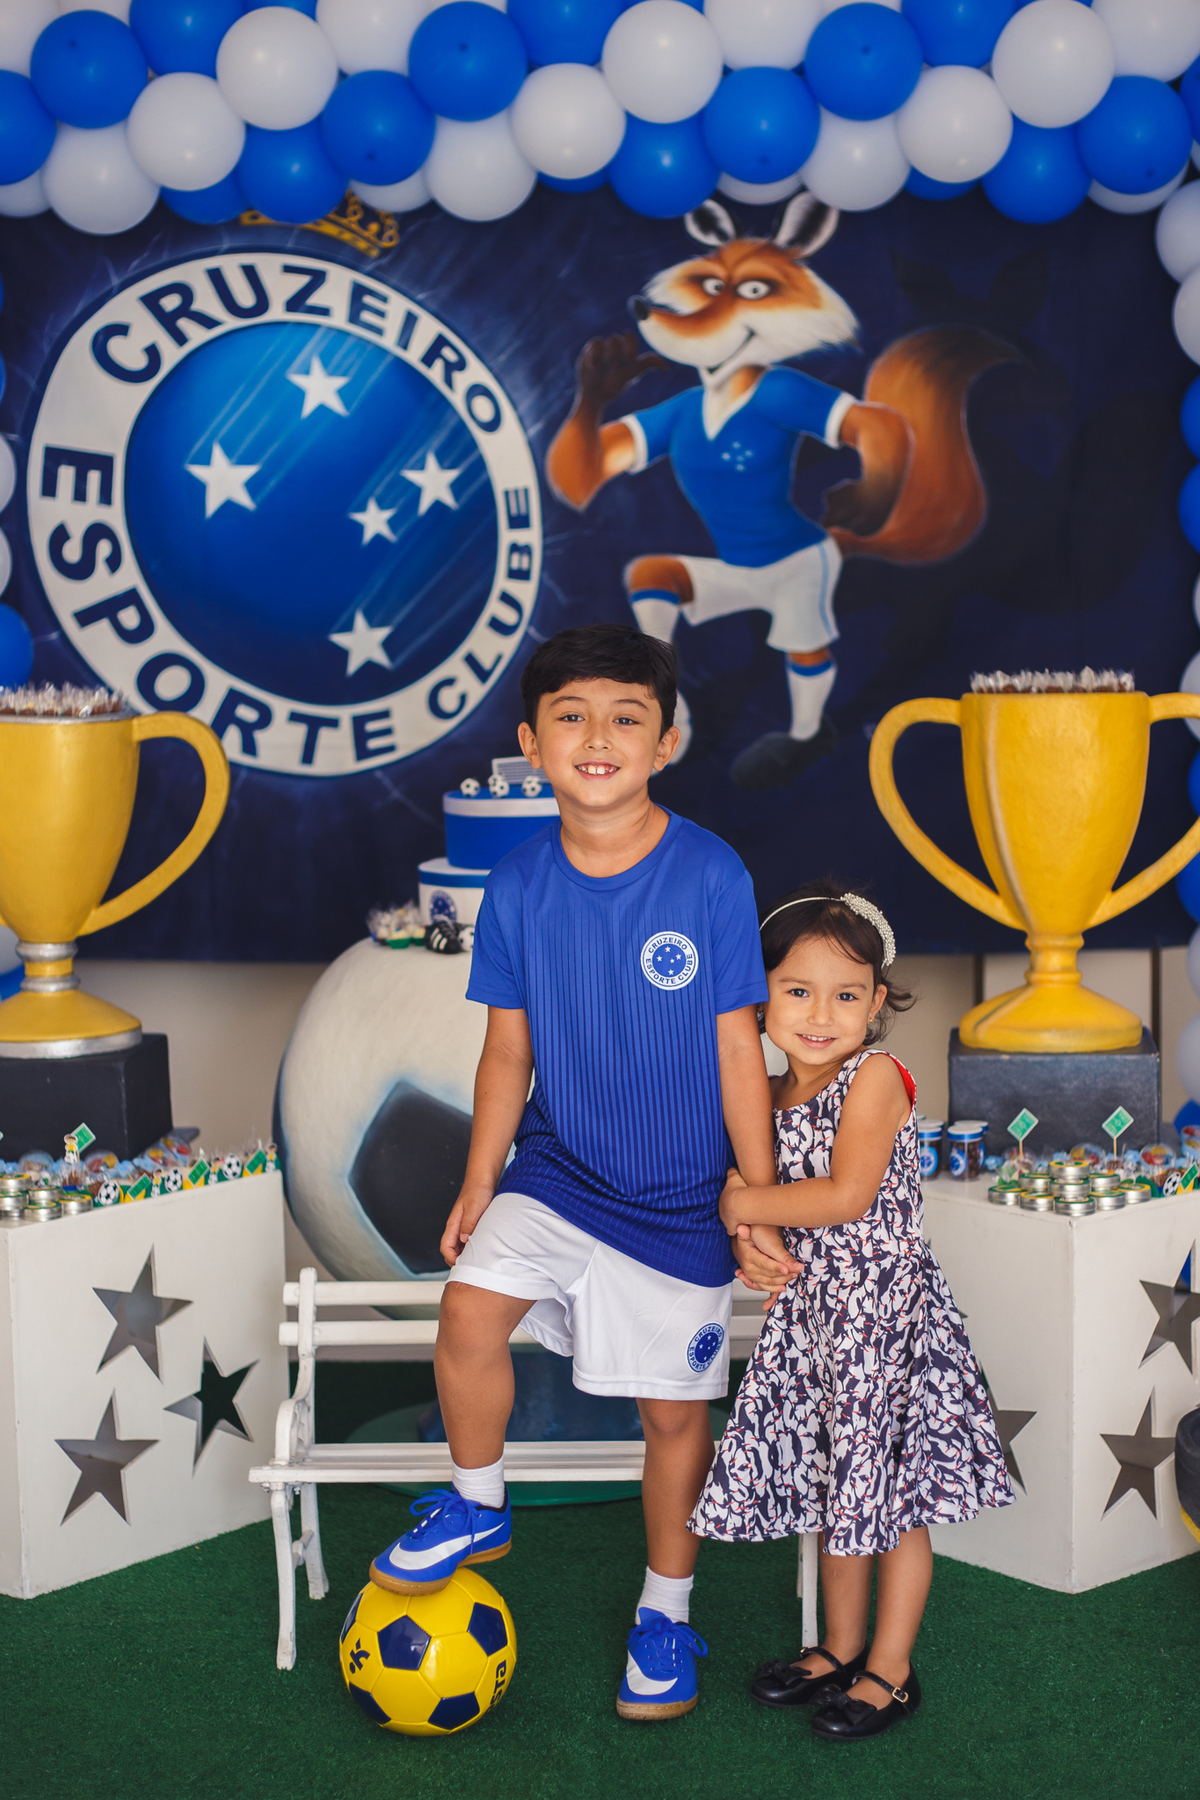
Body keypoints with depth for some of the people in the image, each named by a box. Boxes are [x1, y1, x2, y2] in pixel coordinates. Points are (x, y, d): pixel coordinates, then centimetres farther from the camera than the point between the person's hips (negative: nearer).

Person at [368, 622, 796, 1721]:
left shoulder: (711, 876, -13)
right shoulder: (520, 886, -5)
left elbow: (737, 1049, -9)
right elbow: (508, 1051, 4)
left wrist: (760, 1206, -7)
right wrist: (479, 1186, 4)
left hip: (681, 1197, -2)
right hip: (556, 1171, 2)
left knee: (676, 1410, 8)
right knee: (469, 1316, -20)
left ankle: (667, 1613, 32)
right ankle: (479, 1510, 9)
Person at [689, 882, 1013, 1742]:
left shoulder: (875, 1079, -16)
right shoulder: (772, 1097, 6)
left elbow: (847, 1194, -24)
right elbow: (760, 1182, 17)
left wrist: (750, 1205, -16)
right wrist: (742, 1197, -5)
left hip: (885, 1307, -7)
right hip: (811, 1307, 7)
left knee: (891, 1491, 3)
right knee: (833, 1485, 17)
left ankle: (890, 1671, 17)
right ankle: (841, 1647, 33)